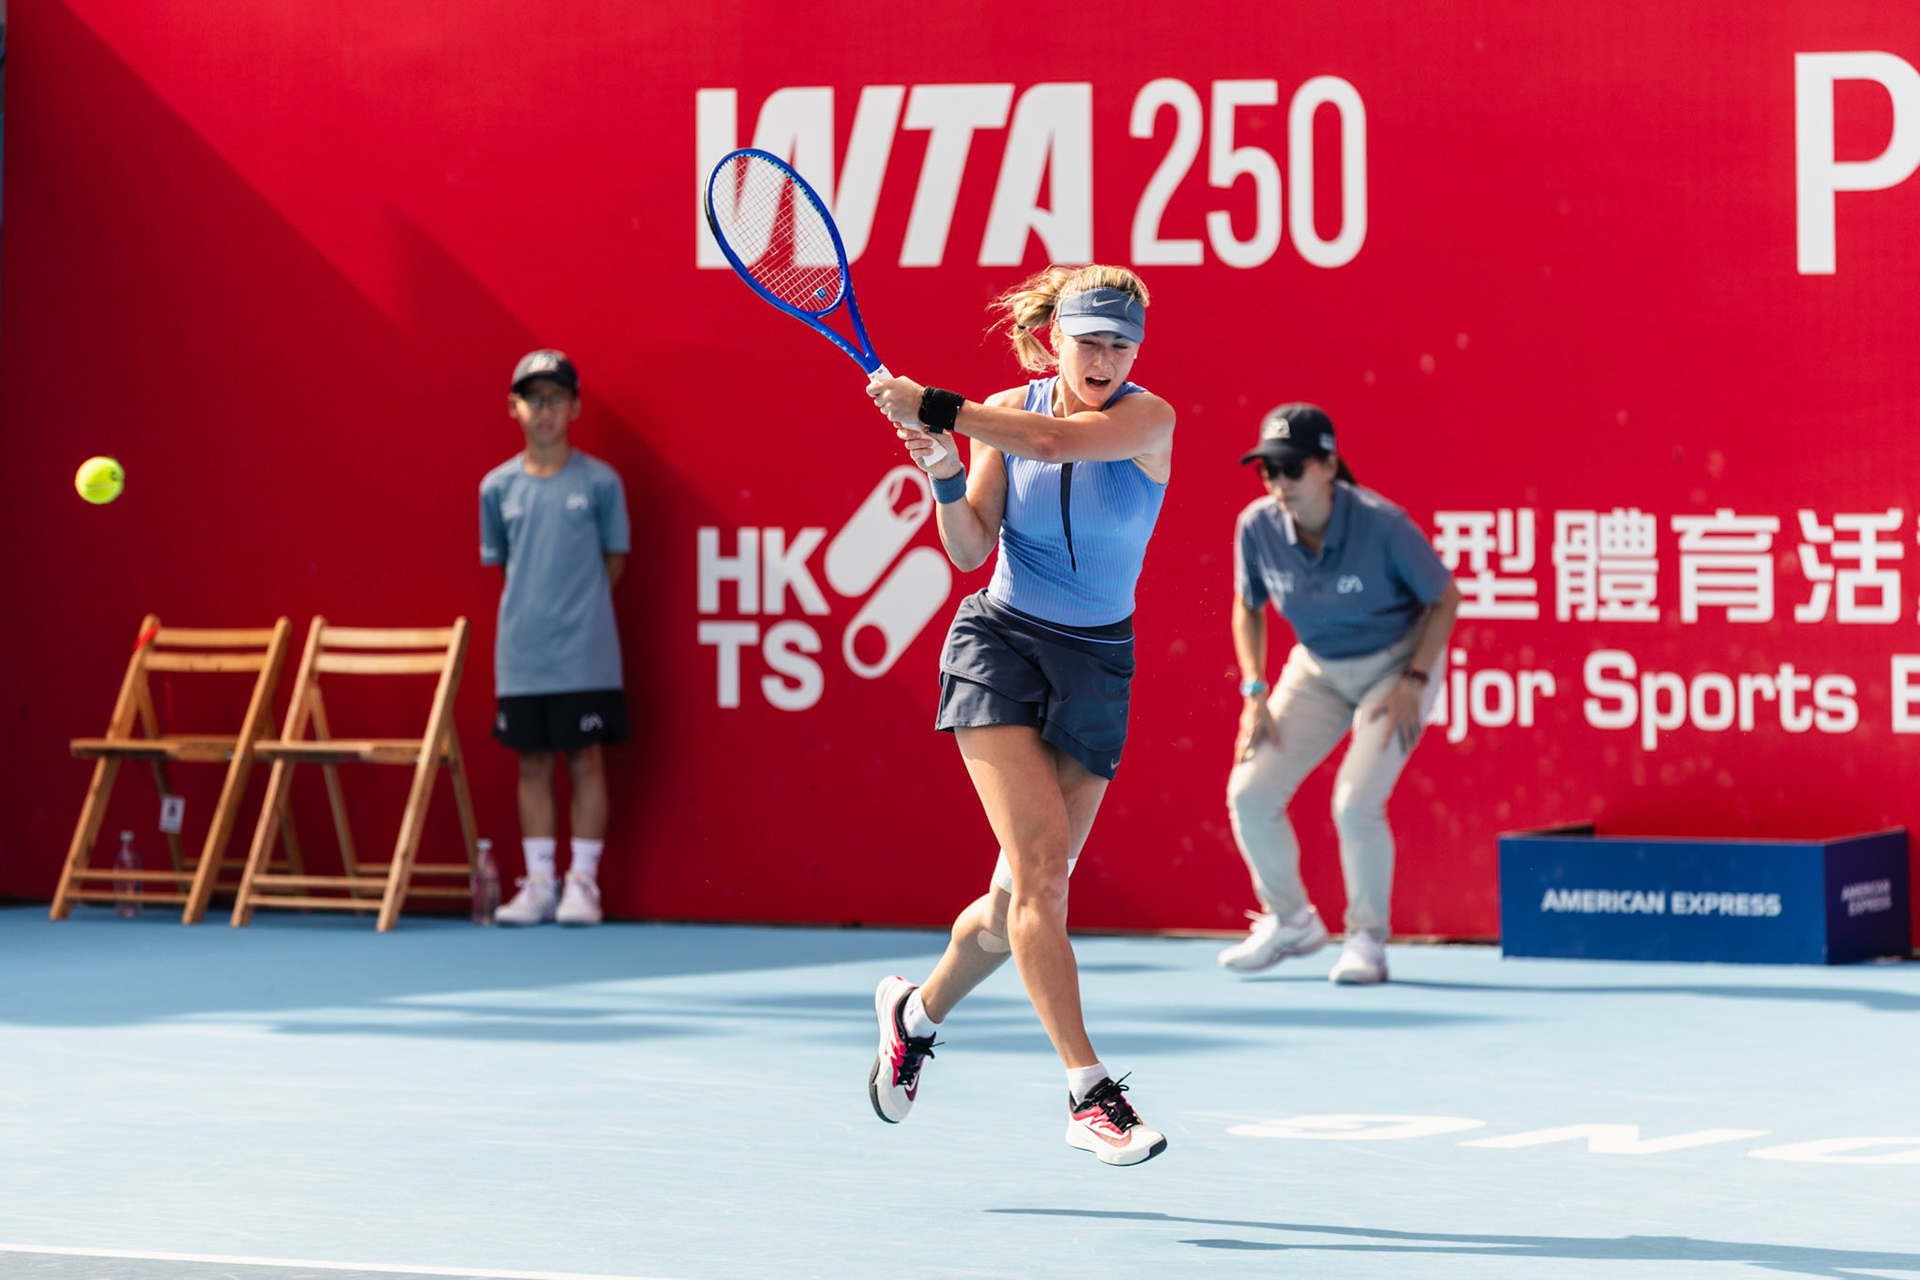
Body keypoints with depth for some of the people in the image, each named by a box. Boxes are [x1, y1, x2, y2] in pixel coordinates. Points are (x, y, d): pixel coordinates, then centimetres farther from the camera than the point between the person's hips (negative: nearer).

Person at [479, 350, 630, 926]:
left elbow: (614, 560, 5)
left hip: (584, 655, -2)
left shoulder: (600, 482, -2)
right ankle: (538, 883, 13)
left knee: (585, 760, 1)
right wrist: (534, 608, 8)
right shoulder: (498, 487, 5)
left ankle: (583, 883, 7)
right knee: (533, 763, 7)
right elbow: (499, 561, 14)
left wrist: (578, 608, 5)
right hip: (521, 655, 3)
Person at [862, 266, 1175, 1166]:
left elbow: (1059, 439, -29)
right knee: (1041, 854, -20)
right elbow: (971, 548, -4)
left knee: (1024, 897, 4)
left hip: (1095, 667, 1)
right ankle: (1090, 1094, -21)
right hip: (999, 645, -1)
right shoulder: (1005, 413, -1)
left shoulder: (1149, 420, -10)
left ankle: (917, 1011, 35)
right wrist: (945, 476, -23)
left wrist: (933, 408, -29)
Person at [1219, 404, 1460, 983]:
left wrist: (1413, 681, -18)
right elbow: (1248, 607, 4)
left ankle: (1367, 937, 3)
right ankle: (1291, 921, 19)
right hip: (1317, 668, 5)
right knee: (1249, 793, -6)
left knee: (1355, 804, -21)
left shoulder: (1381, 524, -28)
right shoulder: (1257, 526, -17)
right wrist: (1255, 692, -5)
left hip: (1396, 663, -5)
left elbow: (1445, 598, -12)